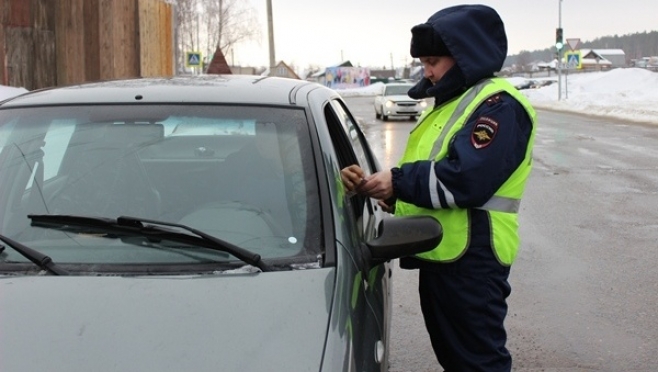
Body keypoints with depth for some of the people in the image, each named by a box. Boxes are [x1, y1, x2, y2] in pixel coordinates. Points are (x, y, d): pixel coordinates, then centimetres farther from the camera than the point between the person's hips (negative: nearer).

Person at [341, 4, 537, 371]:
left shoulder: (497, 105, -14)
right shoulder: (451, 103, 20)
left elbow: (467, 179, -26)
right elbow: (425, 175, 22)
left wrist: (398, 181, -19)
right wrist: (378, 184, 5)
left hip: (472, 259, -10)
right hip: (439, 254, 10)